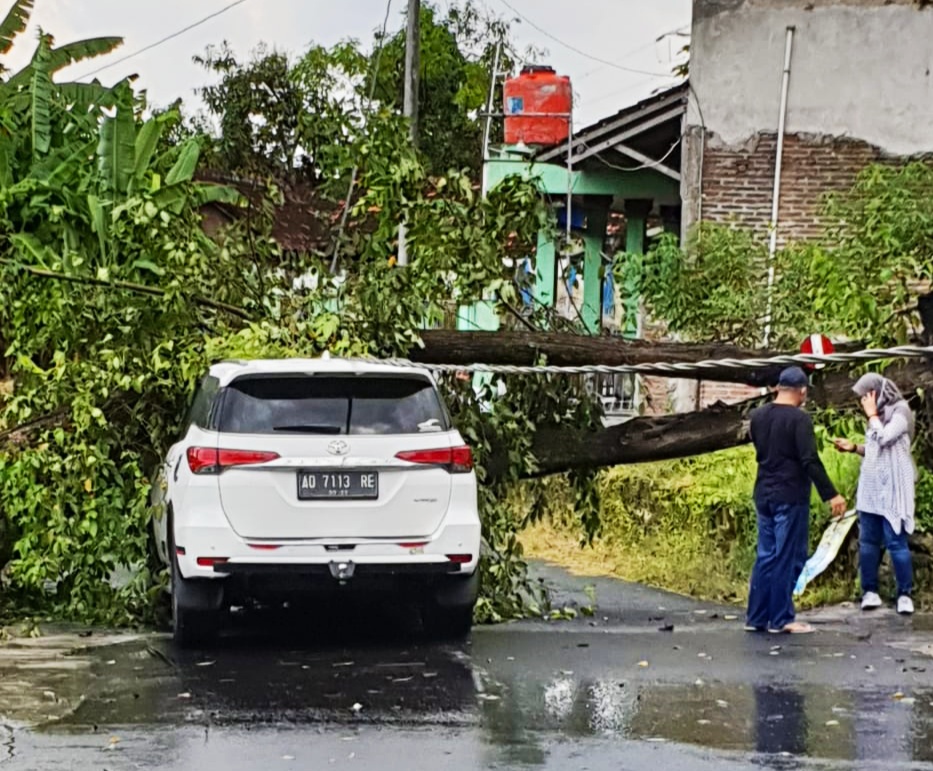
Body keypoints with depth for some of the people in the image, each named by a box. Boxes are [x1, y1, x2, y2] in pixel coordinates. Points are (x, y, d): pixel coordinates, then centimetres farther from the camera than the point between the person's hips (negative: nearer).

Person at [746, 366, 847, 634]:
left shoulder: (758, 416, 7)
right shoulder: (799, 418, -15)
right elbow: (810, 461, -20)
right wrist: (830, 494, -17)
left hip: (764, 494, 7)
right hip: (790, 496, -7)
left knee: (765, 556, 12)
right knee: (788, 558, -1)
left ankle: (756, 617, 13)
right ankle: (781, 619, 2)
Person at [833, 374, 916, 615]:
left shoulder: (900, 412, -8)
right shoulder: (879, 415, 15)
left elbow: (883, 439, -22)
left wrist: (872, 414, -9)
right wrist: (853, 447, 7)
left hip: (892, 489, -8)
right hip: (871, 488, 8)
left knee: (896, 542, -7)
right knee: (867, 541, 5)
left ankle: (904, 594, -1)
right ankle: (870, 591, 11)